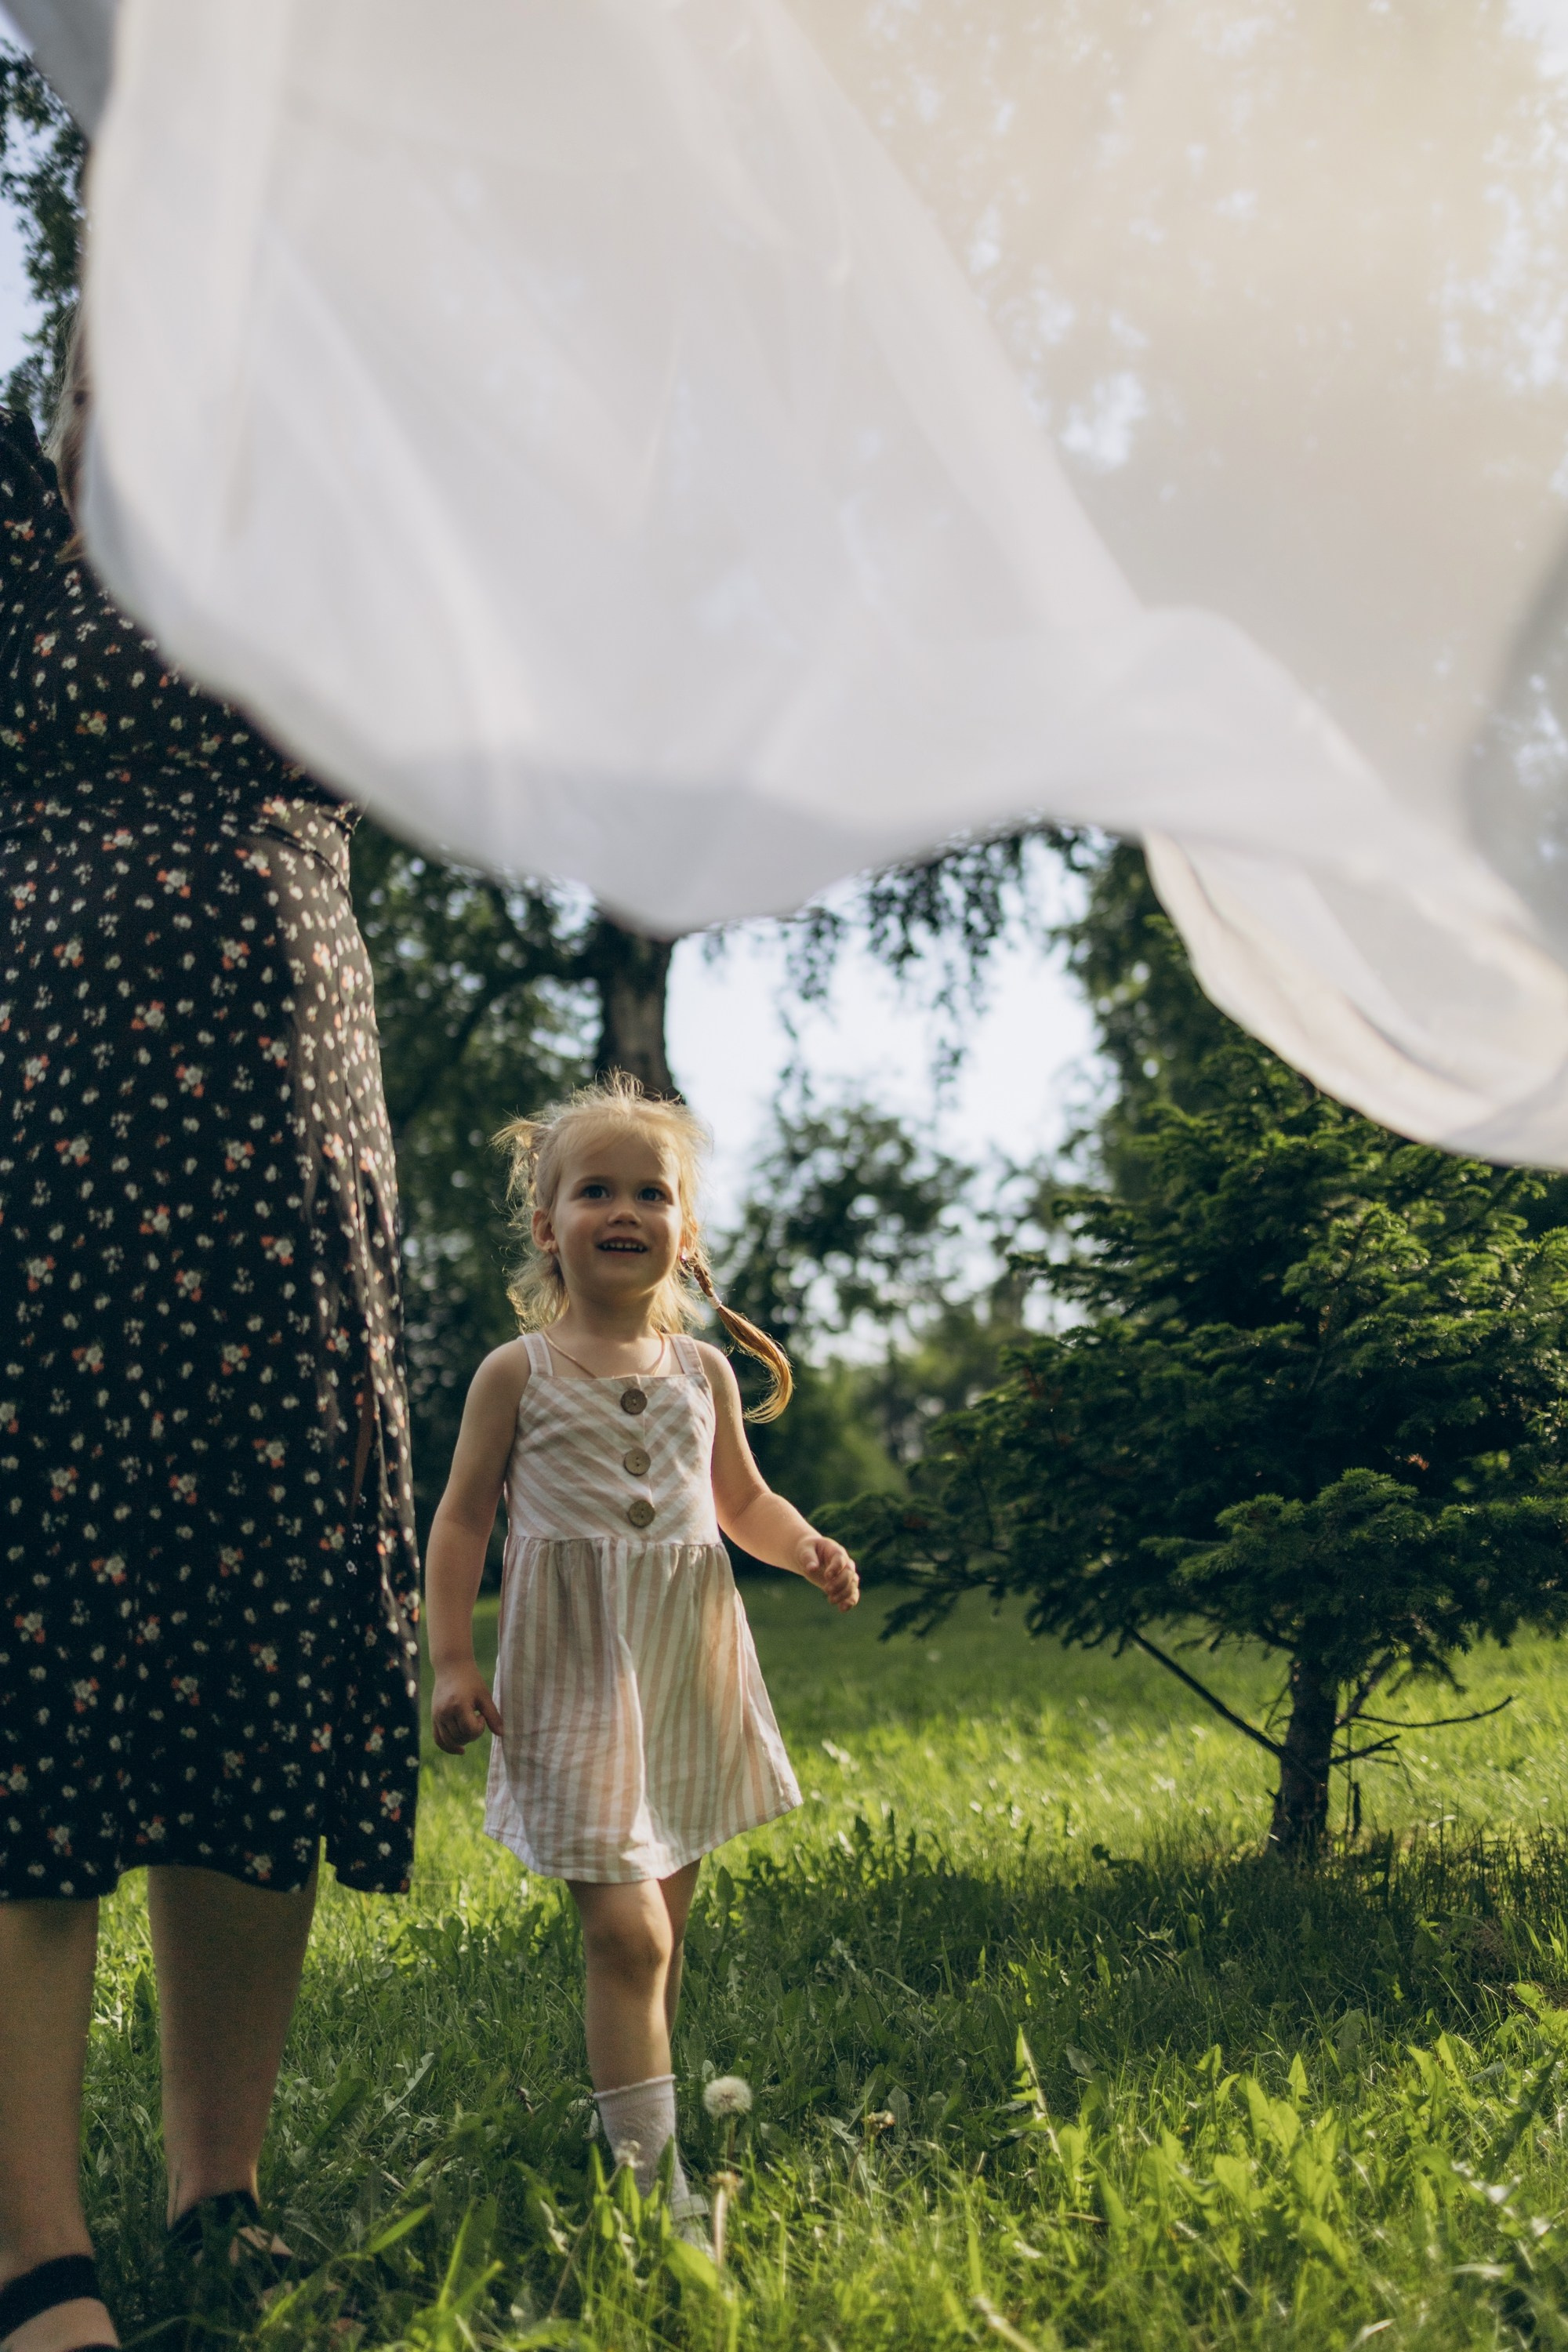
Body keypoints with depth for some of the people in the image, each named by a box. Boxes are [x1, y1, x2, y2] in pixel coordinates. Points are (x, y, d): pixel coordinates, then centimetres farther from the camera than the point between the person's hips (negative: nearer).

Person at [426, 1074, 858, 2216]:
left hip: (692, 1671, 5)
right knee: (624, 1931, -14)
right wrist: (452, 1663, -4)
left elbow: (741, 1498, 22)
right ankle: (649, 2165, -13)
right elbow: (463, 1523, 3)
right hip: (576, 1674, -4)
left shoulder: (703, 1371, 9)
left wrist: (807, 1546, 1)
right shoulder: (519, 1373, -1)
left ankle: (636, 2109, 25)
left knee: (666, 1926, 12)